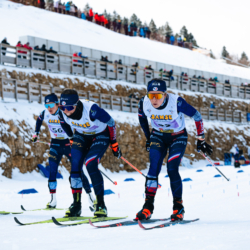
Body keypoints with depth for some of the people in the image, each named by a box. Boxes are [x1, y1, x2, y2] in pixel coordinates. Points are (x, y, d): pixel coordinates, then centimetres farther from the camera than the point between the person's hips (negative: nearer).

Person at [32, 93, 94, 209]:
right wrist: (36, 133, 14)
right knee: (52, 170, -11)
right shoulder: (45, 114, -6)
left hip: (68, 143, -3)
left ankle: (90, 195, 10)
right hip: (55, 144, 3)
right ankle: (53, 200, -9)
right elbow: (39, 120, 18)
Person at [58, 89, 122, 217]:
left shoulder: (91, 109, -38)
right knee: (75, 166, -10)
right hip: (81, 136, 5)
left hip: (101, 135, -5)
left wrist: (114, 144, -13)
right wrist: (71, 137, 14)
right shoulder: (63, 112, -22)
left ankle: (101, 204, -15)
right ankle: (76, 204, 1)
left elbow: (110, 122, -23)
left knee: (90, 164, -23)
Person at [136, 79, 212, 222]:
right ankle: (148, 207, -9)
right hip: (158, 136, 3)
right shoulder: (144, 103, -21)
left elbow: (197, 116, -18)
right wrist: (148, 138, 12)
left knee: (172, 170, -17)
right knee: (153, 168, -14)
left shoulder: (176, 102, -32)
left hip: (178, 137, -3)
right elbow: (142, 118, 4)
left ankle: (179, 207, -2)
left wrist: (201, 140, -11)